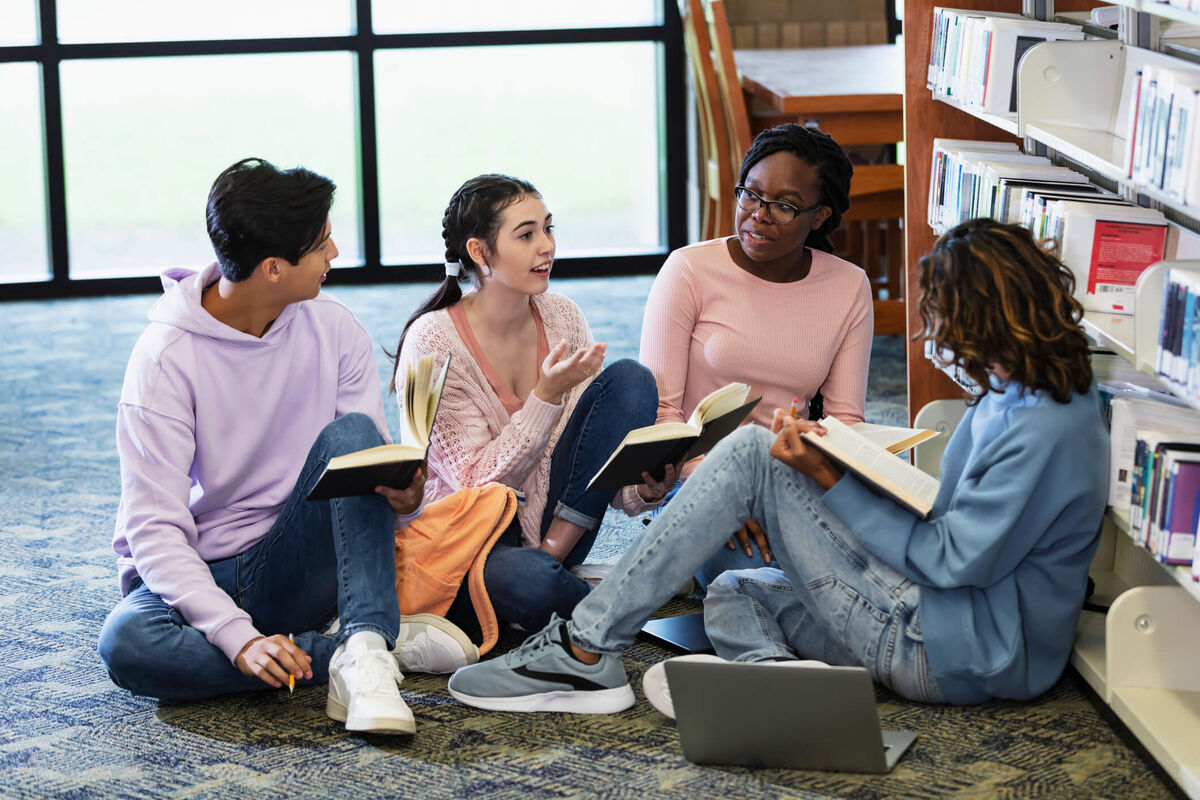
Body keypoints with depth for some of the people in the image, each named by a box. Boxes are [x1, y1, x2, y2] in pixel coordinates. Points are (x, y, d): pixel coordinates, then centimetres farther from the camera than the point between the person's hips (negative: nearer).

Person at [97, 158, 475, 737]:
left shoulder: (333, 330, -2)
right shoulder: (166, 357, -16)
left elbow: (377, 463, -2)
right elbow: (154, 530, -20)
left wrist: (404, 495, -29)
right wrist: (239, 636, -35)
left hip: (297, 570, 3)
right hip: (198, 576, -2)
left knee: (353, 434, -22)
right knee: (126, 645, -36)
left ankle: (362, 650, -36)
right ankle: (383, 642, -27)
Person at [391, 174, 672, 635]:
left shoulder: (562, 317, 1)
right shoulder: (434, 341, -15)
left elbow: (605, 465, 3)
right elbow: (476, 484, -16)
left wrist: (645, 488, -20)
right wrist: (546, 396, -25)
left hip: (548, 527, 6)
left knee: (630, 379, -12)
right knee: (531, 581, -42)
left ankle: (552, 553, -13)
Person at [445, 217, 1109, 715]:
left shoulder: (1045, 427, -19)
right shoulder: (1012, 394, 13)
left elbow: (952, 562, -20)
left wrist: (831, 481, -15)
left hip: (964, 657, -11)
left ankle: (586, 651, -11)